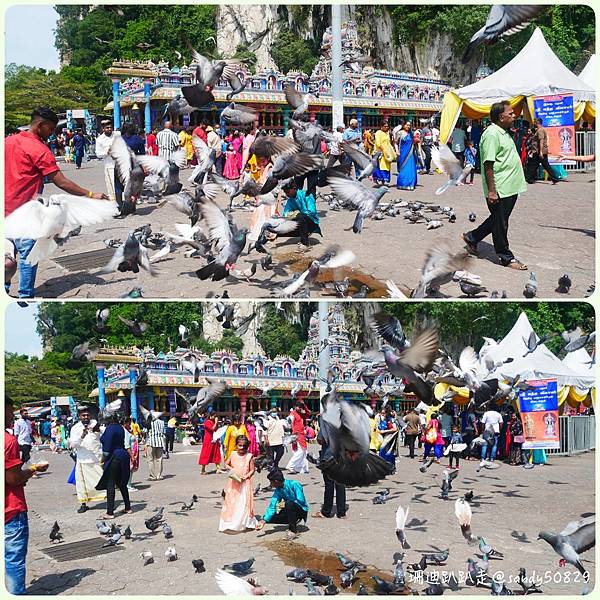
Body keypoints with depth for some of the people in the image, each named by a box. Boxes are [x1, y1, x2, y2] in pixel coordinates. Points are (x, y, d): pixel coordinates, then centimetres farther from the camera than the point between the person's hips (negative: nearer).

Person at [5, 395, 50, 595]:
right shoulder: (8, 440, -17)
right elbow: (13, 478, -17)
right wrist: (33, 470, -1)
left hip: (6, 510, 7)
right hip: (12, 511, -7)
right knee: (14, 560, -1)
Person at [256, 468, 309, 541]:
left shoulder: (294, 484, -20)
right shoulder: (278, 490, -1)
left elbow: (301, 501, -26)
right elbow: (272, 506, -8)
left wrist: (285, 504, -16)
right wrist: (264, 520, -20)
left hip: (301, 510, -7)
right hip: (290, 510, 7)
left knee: (289, 503, -36)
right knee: (271, 518, -8)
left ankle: (293, 531, -29)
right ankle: (293, 522, 7)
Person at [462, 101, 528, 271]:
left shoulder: (504, 133, 14)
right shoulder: (492, 134, -17)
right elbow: (488, 164, -21)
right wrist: (491, 191, -23)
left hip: (510, 188, 10)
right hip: (499, 190, -10)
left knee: (499, 220, 19)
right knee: (500, 224, 2)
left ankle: (471, 238, 34)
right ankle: (506, 257, 11)